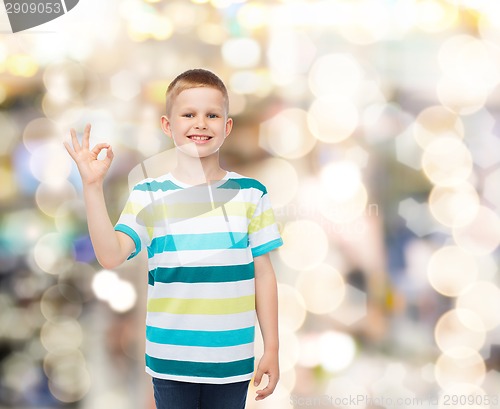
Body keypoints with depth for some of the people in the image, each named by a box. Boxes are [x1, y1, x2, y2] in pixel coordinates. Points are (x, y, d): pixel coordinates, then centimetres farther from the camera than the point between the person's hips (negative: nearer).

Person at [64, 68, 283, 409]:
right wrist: (93, 187, -23)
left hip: (232, 361, 0)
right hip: (171, 360, 0)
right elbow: (111, 255, -15)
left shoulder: (250, 194, 1)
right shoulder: (149, 196, -1)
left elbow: (263, 274, 5)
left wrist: (272, 349, 5)